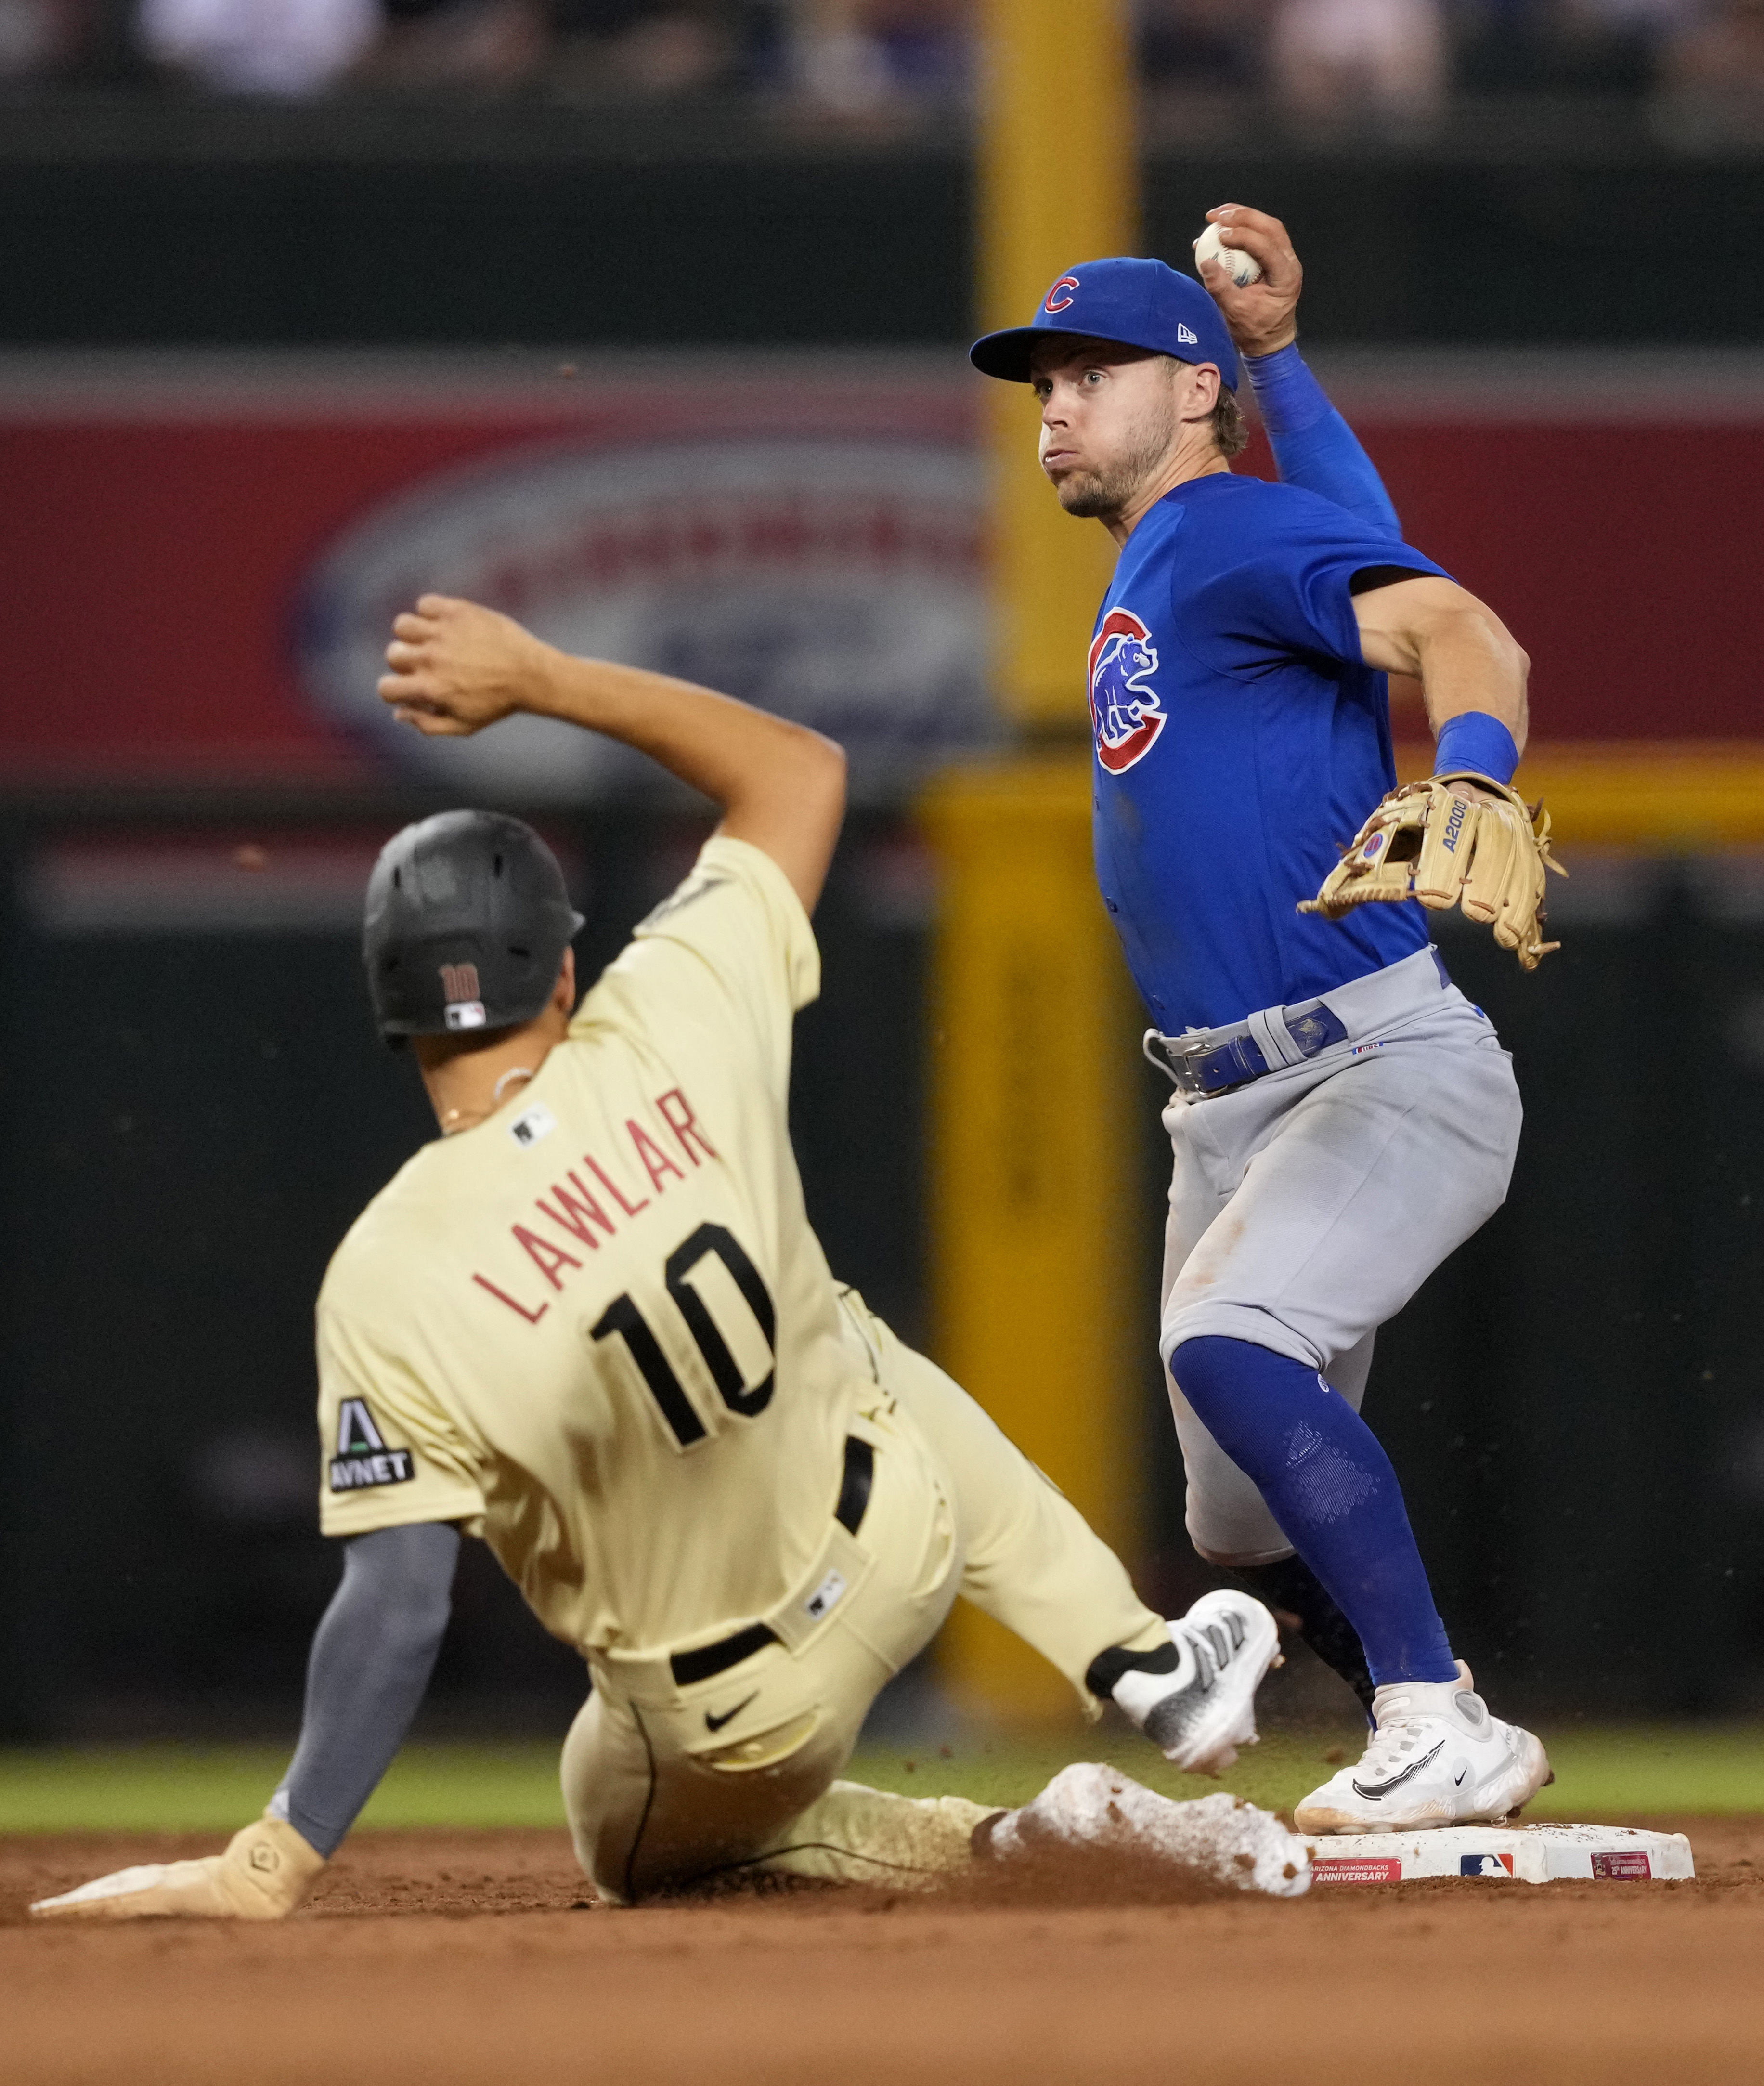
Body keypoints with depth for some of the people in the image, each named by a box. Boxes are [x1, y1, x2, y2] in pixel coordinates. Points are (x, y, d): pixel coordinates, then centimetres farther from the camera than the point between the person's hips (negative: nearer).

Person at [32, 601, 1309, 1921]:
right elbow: (803, 770, -4)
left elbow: (398, 1609, -27)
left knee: (639, 1851, 33)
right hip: (899, 1542, 4)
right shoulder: (675, 1029, -20)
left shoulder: (388, 1287, -28)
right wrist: (542, 680, -4)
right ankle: (1147, 1668, 29)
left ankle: (1012, 1845, 10)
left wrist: (278, 1862, -22)